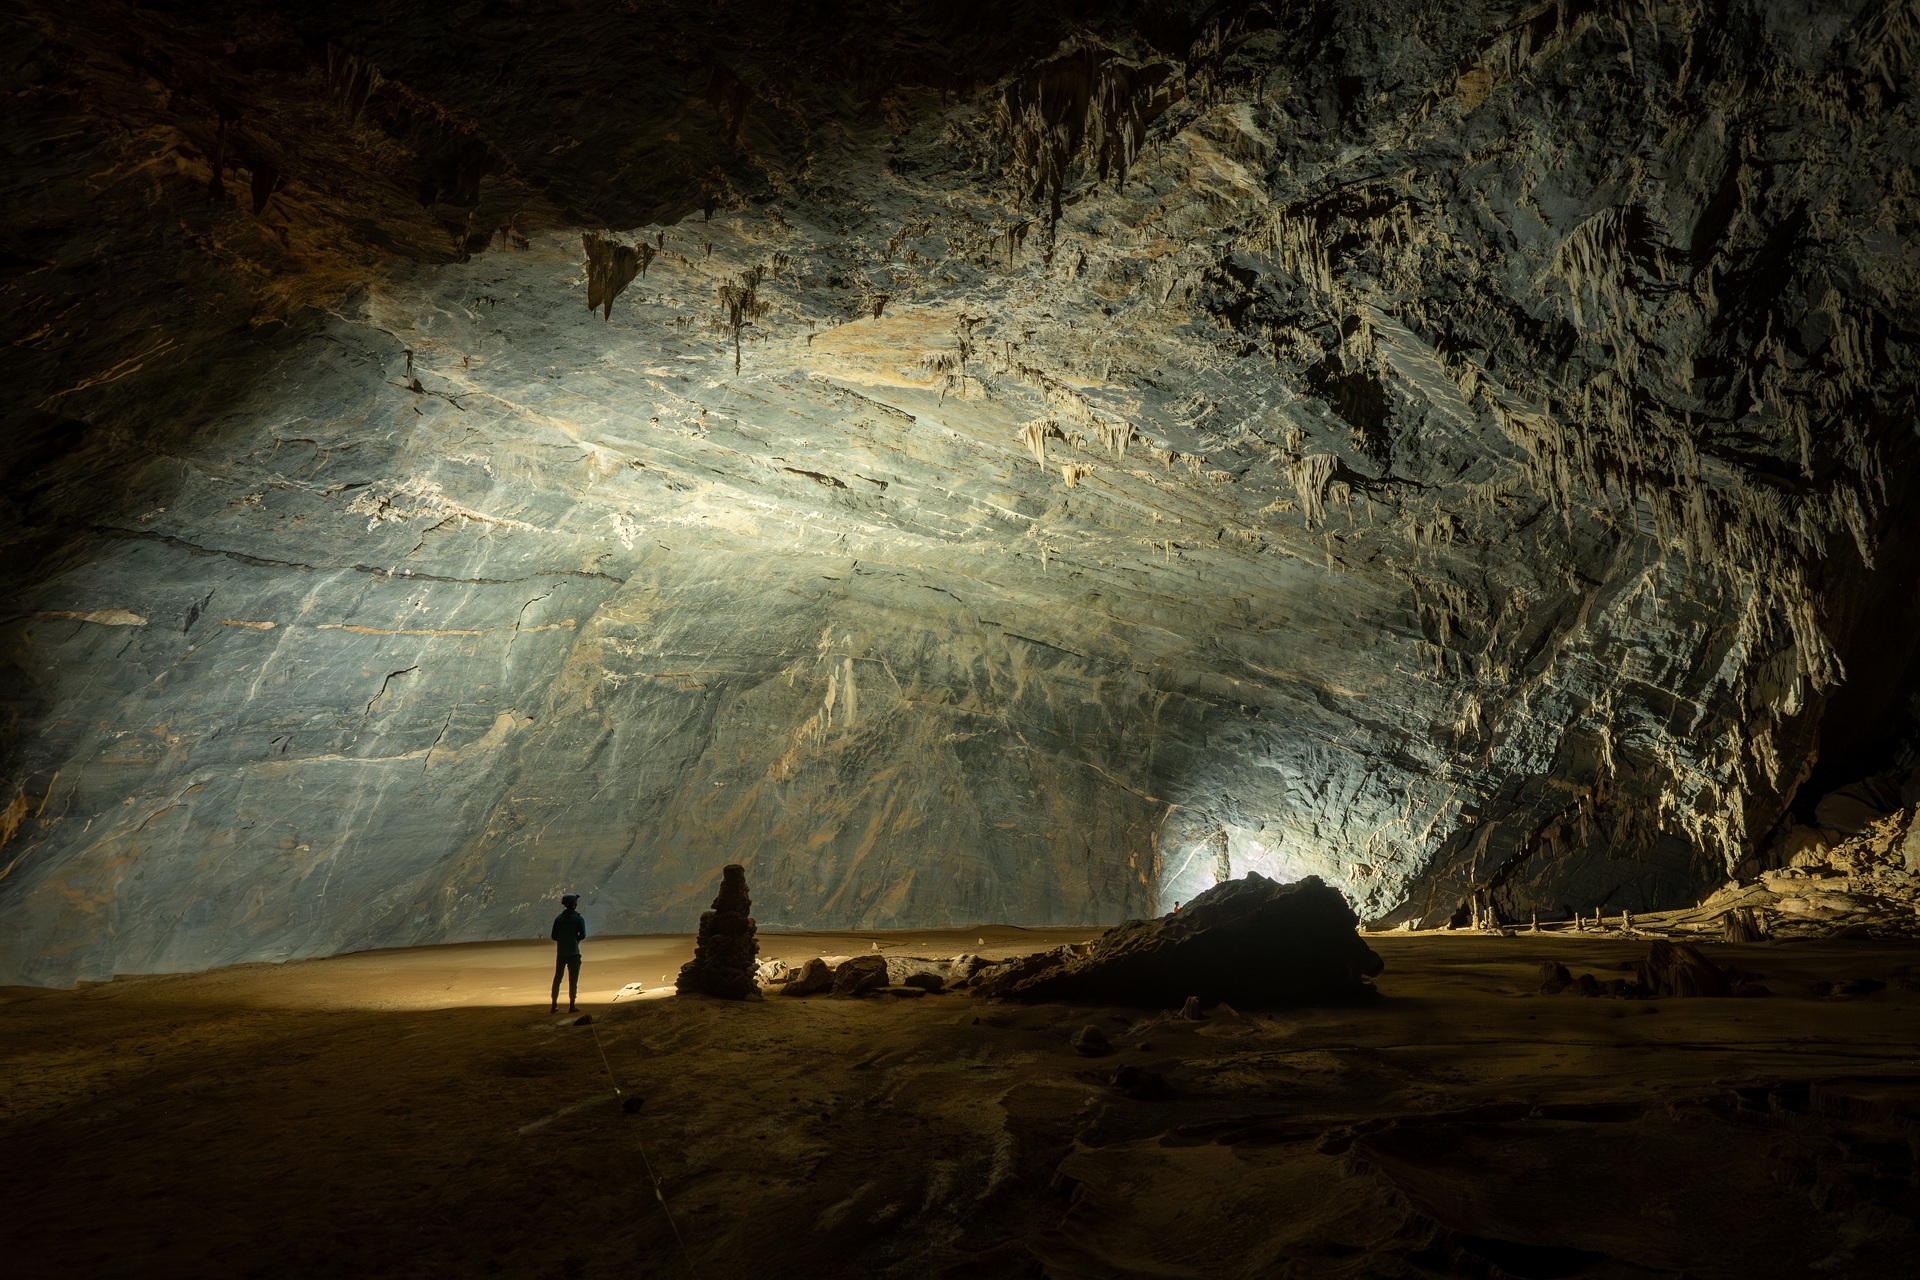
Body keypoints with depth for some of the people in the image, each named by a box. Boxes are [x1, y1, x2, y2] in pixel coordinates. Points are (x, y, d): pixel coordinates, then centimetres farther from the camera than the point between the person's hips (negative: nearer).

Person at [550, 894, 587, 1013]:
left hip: (560, 953, 3)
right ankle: (572, 1005, 0)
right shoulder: (579, 918, -6)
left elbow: (554, 937, 3)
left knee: (557, 978, 11)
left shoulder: (558, 918, 4)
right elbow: (582, 935, -11)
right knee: (573, 980, 2)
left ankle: (554, 1005, 10)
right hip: (573, 953, -3)